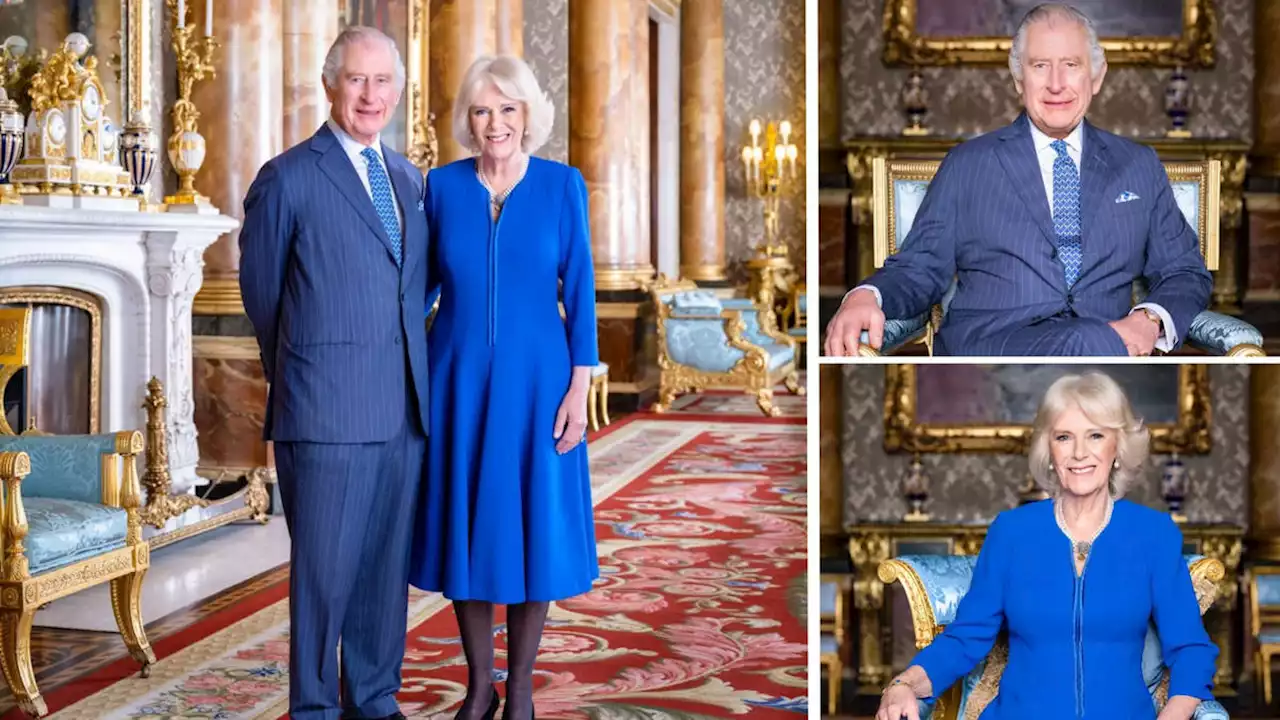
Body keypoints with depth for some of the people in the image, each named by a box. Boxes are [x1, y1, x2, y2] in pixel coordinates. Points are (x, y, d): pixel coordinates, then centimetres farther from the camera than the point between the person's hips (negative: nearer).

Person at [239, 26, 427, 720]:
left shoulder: (412, 180, 14)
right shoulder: (286, 179, -3)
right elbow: (262, 294, 4)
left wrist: (411, 372, 15)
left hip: (405, 409, 5)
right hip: (326, 414, -5)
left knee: (388, 566, 11)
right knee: (324, 570, 1)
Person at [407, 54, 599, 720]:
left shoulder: (562, 185, -3)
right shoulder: (443, 185, 1)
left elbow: (579, 292, -2)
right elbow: (420, 284, 8)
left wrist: (579, 388, -7)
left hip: (534, 380, -1)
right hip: (458, 380, 2)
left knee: (531, 525, 4)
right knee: (466, 524, 7)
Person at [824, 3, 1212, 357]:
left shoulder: (1139, 165, 20)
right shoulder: (967, 164, 15)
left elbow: (1186, 272, 19)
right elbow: (920, 269, 11)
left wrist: (1150, 321, -6)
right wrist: (866, 297, -14)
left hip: (1107, 344, 3)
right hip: (988, 344, -3)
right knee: (1092, 342, -37)